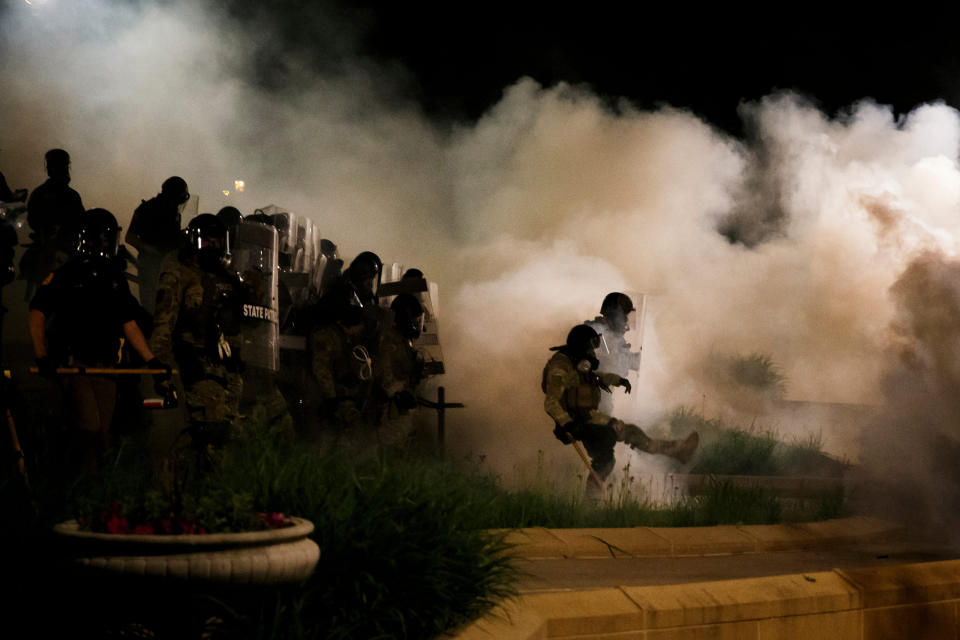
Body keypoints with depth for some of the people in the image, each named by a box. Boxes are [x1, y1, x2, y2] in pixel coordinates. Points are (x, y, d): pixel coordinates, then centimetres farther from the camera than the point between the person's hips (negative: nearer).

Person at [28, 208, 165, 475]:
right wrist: (42, 357, -12)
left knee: (103, 433, 3)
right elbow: (37, 315, -1)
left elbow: (129, 325, 17)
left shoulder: (116, 278, 14)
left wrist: (151, 360, 9)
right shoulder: (66, 274, -1)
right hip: (74, 362, -5)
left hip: (105, 365, 5)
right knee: (90, 426, -20)